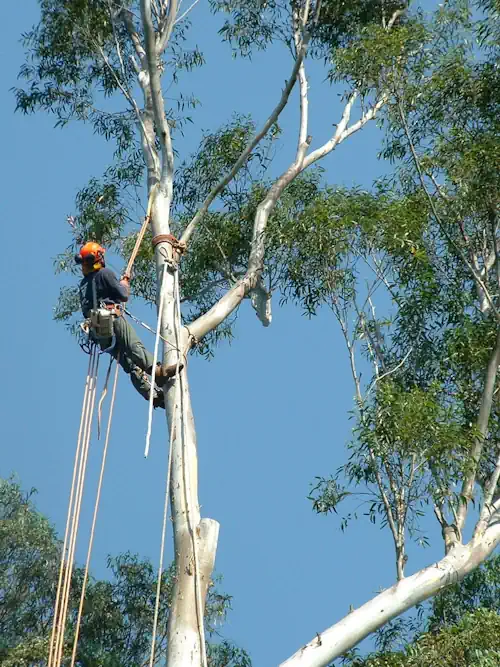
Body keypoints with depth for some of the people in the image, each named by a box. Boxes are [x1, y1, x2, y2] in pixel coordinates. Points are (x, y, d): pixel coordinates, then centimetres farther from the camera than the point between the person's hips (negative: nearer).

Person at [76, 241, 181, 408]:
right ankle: (158, 371, -46)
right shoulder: (105, 273, 1)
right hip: (112, 319, -6)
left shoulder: (83, 284, 24)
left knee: (130, 364, -2)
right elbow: (123, 295, -2)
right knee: (135, 347, -24)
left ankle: (152, 393, -14)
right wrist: (124, 284, 19)